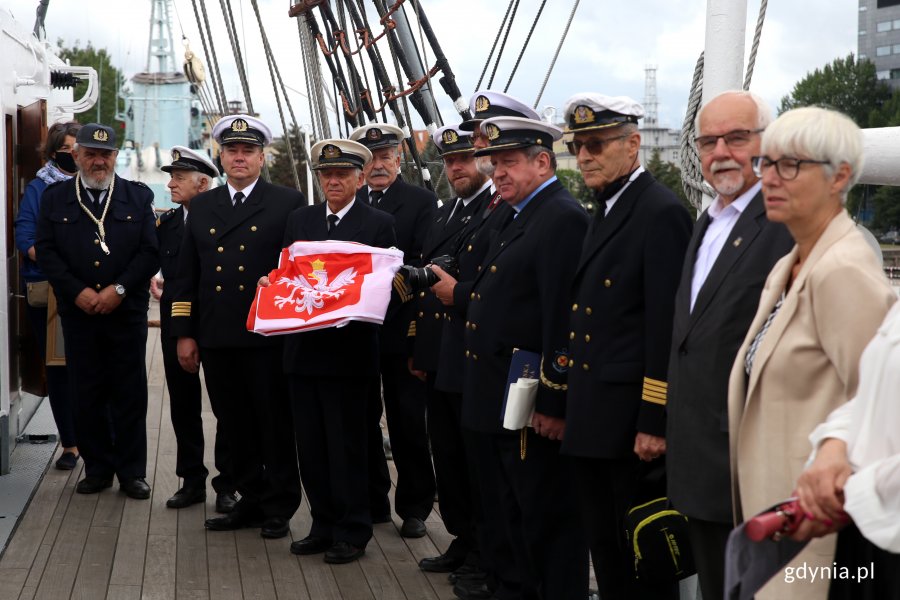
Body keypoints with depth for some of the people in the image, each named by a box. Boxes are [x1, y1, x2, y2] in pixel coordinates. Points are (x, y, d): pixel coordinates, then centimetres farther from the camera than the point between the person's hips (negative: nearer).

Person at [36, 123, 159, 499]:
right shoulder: (55, 198, 7)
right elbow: (46, 252, 1)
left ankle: (132, 471, 11)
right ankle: (97, 468, 16)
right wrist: (78, 291, -11)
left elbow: (151, 251, -1)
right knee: (87, 394, 5)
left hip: (127, 312, -1)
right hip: (78, 312, 1)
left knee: (130, 395, 3)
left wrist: (119, 289, -13)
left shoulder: (139, 197, 5)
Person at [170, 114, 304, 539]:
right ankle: (250, 500, 21)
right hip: (217, 340, 4)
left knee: (275, 424, 2)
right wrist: (184, 334, 8)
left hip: (268, 338, -4)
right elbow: (186, 275, 13)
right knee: (234, 425, 10)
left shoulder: (288, 203, 2)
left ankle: (279, 508, 11)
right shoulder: (201, 206, 14)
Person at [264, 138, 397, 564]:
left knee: (347, 445, 0)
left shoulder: (379, 224, -2)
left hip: (348, 350, -5)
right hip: (304, 349, 5)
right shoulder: (300, 220, 13)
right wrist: (270, 285, -6)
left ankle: (352, 532, 10)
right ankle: (324, 525, 21)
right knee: (311, 444, 10)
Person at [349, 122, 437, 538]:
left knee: (407, 424, 4)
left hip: (400, 328, -4)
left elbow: (424, 265, -11)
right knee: (361, 421, 10)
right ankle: (370, 502, 21)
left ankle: (414, 507, 14)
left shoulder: (421, 202, -2)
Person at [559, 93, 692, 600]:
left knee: (642, 557, 2)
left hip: (633, 420, -9)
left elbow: (668, 327, -18)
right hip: (594, 416, 9)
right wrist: (567, 399, 14)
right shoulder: (605, 213, 16)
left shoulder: (661, 214, -13)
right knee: (605, 548, 16)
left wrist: (655, 424, -20)